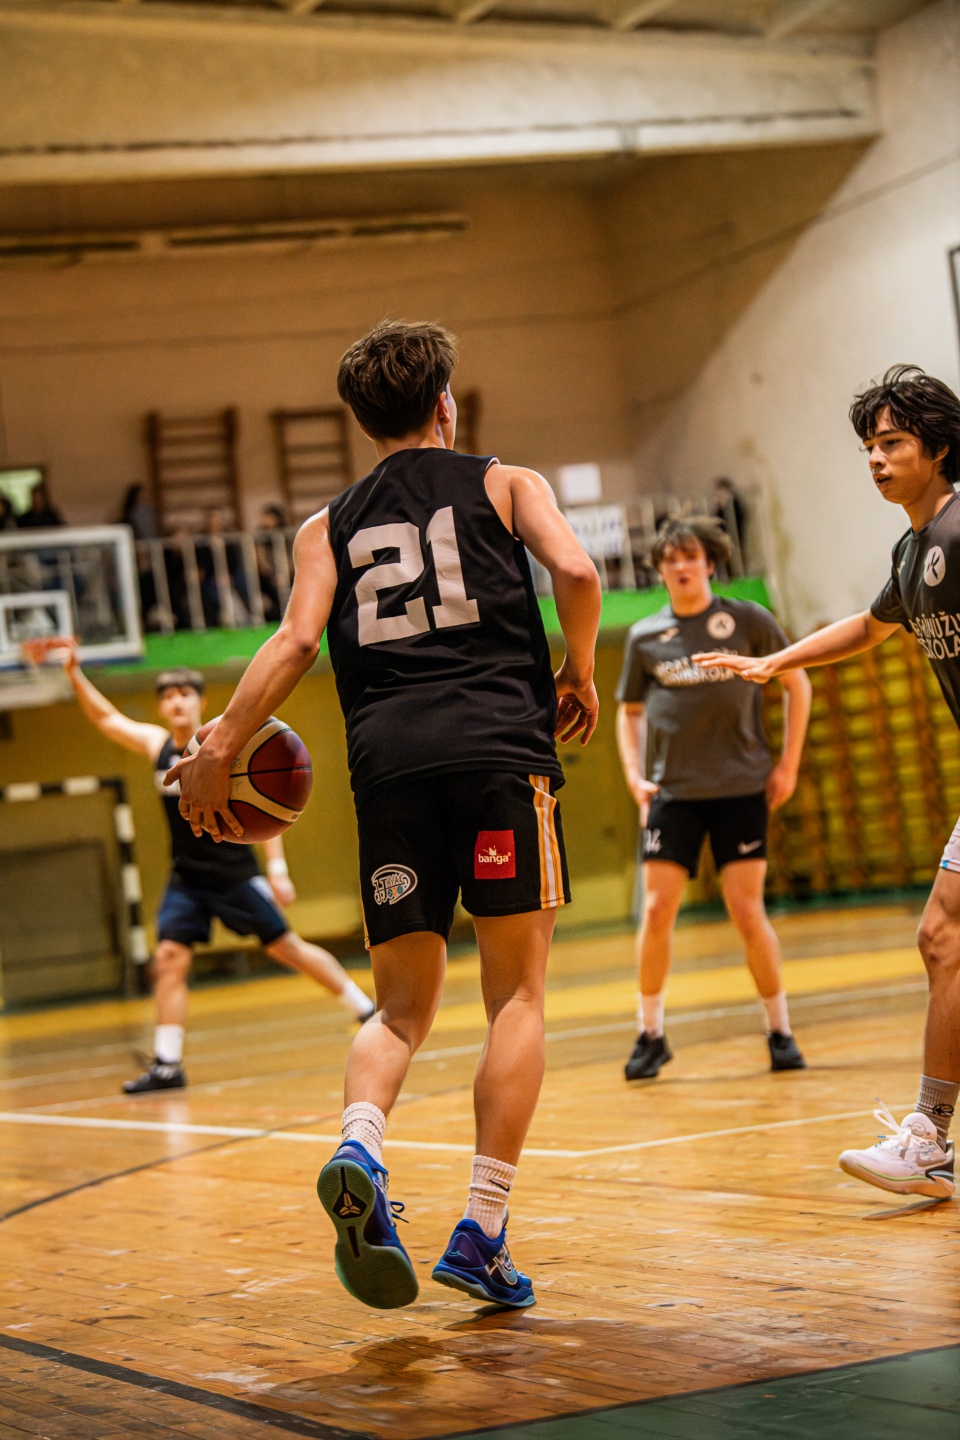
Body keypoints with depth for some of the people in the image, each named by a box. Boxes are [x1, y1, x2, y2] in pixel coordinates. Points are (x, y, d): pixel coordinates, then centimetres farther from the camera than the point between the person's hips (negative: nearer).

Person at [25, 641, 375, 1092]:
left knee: (286, 948, 1)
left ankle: (368, 1011, 14)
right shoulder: (156, 744, 3)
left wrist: (277, 867, -19)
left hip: (235, 876, -4)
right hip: (186, 880, 4)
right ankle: (167, 1064, -7)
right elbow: (106, 717, 10)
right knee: (169, 959, -9)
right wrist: (74, 672, -1)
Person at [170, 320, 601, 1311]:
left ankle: (358, 1151, -21)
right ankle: (482, 1231, -5)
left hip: (387, 757, 3)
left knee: (402, 1010, 9)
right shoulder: (503, 484, 15)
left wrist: (217, 752, 5)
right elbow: (574, 569, -4)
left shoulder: (330, 525, 19)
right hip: (499, 742, -2)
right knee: (516, 997, 3)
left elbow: (297, 638, 3)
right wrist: (578, 673, 12)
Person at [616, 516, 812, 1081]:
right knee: (657, 912, -4)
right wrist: (635, 775, 2)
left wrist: (789, 764, 3)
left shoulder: (747, 619, 0)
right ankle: (651, 1035, 9)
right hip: (673, 791, 2)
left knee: (748, 913, -4)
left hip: (742, 788, -2)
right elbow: (630, 711, 17)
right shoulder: (645, 636, 6)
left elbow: (797, 682, 8)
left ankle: (781, 1030, 11)